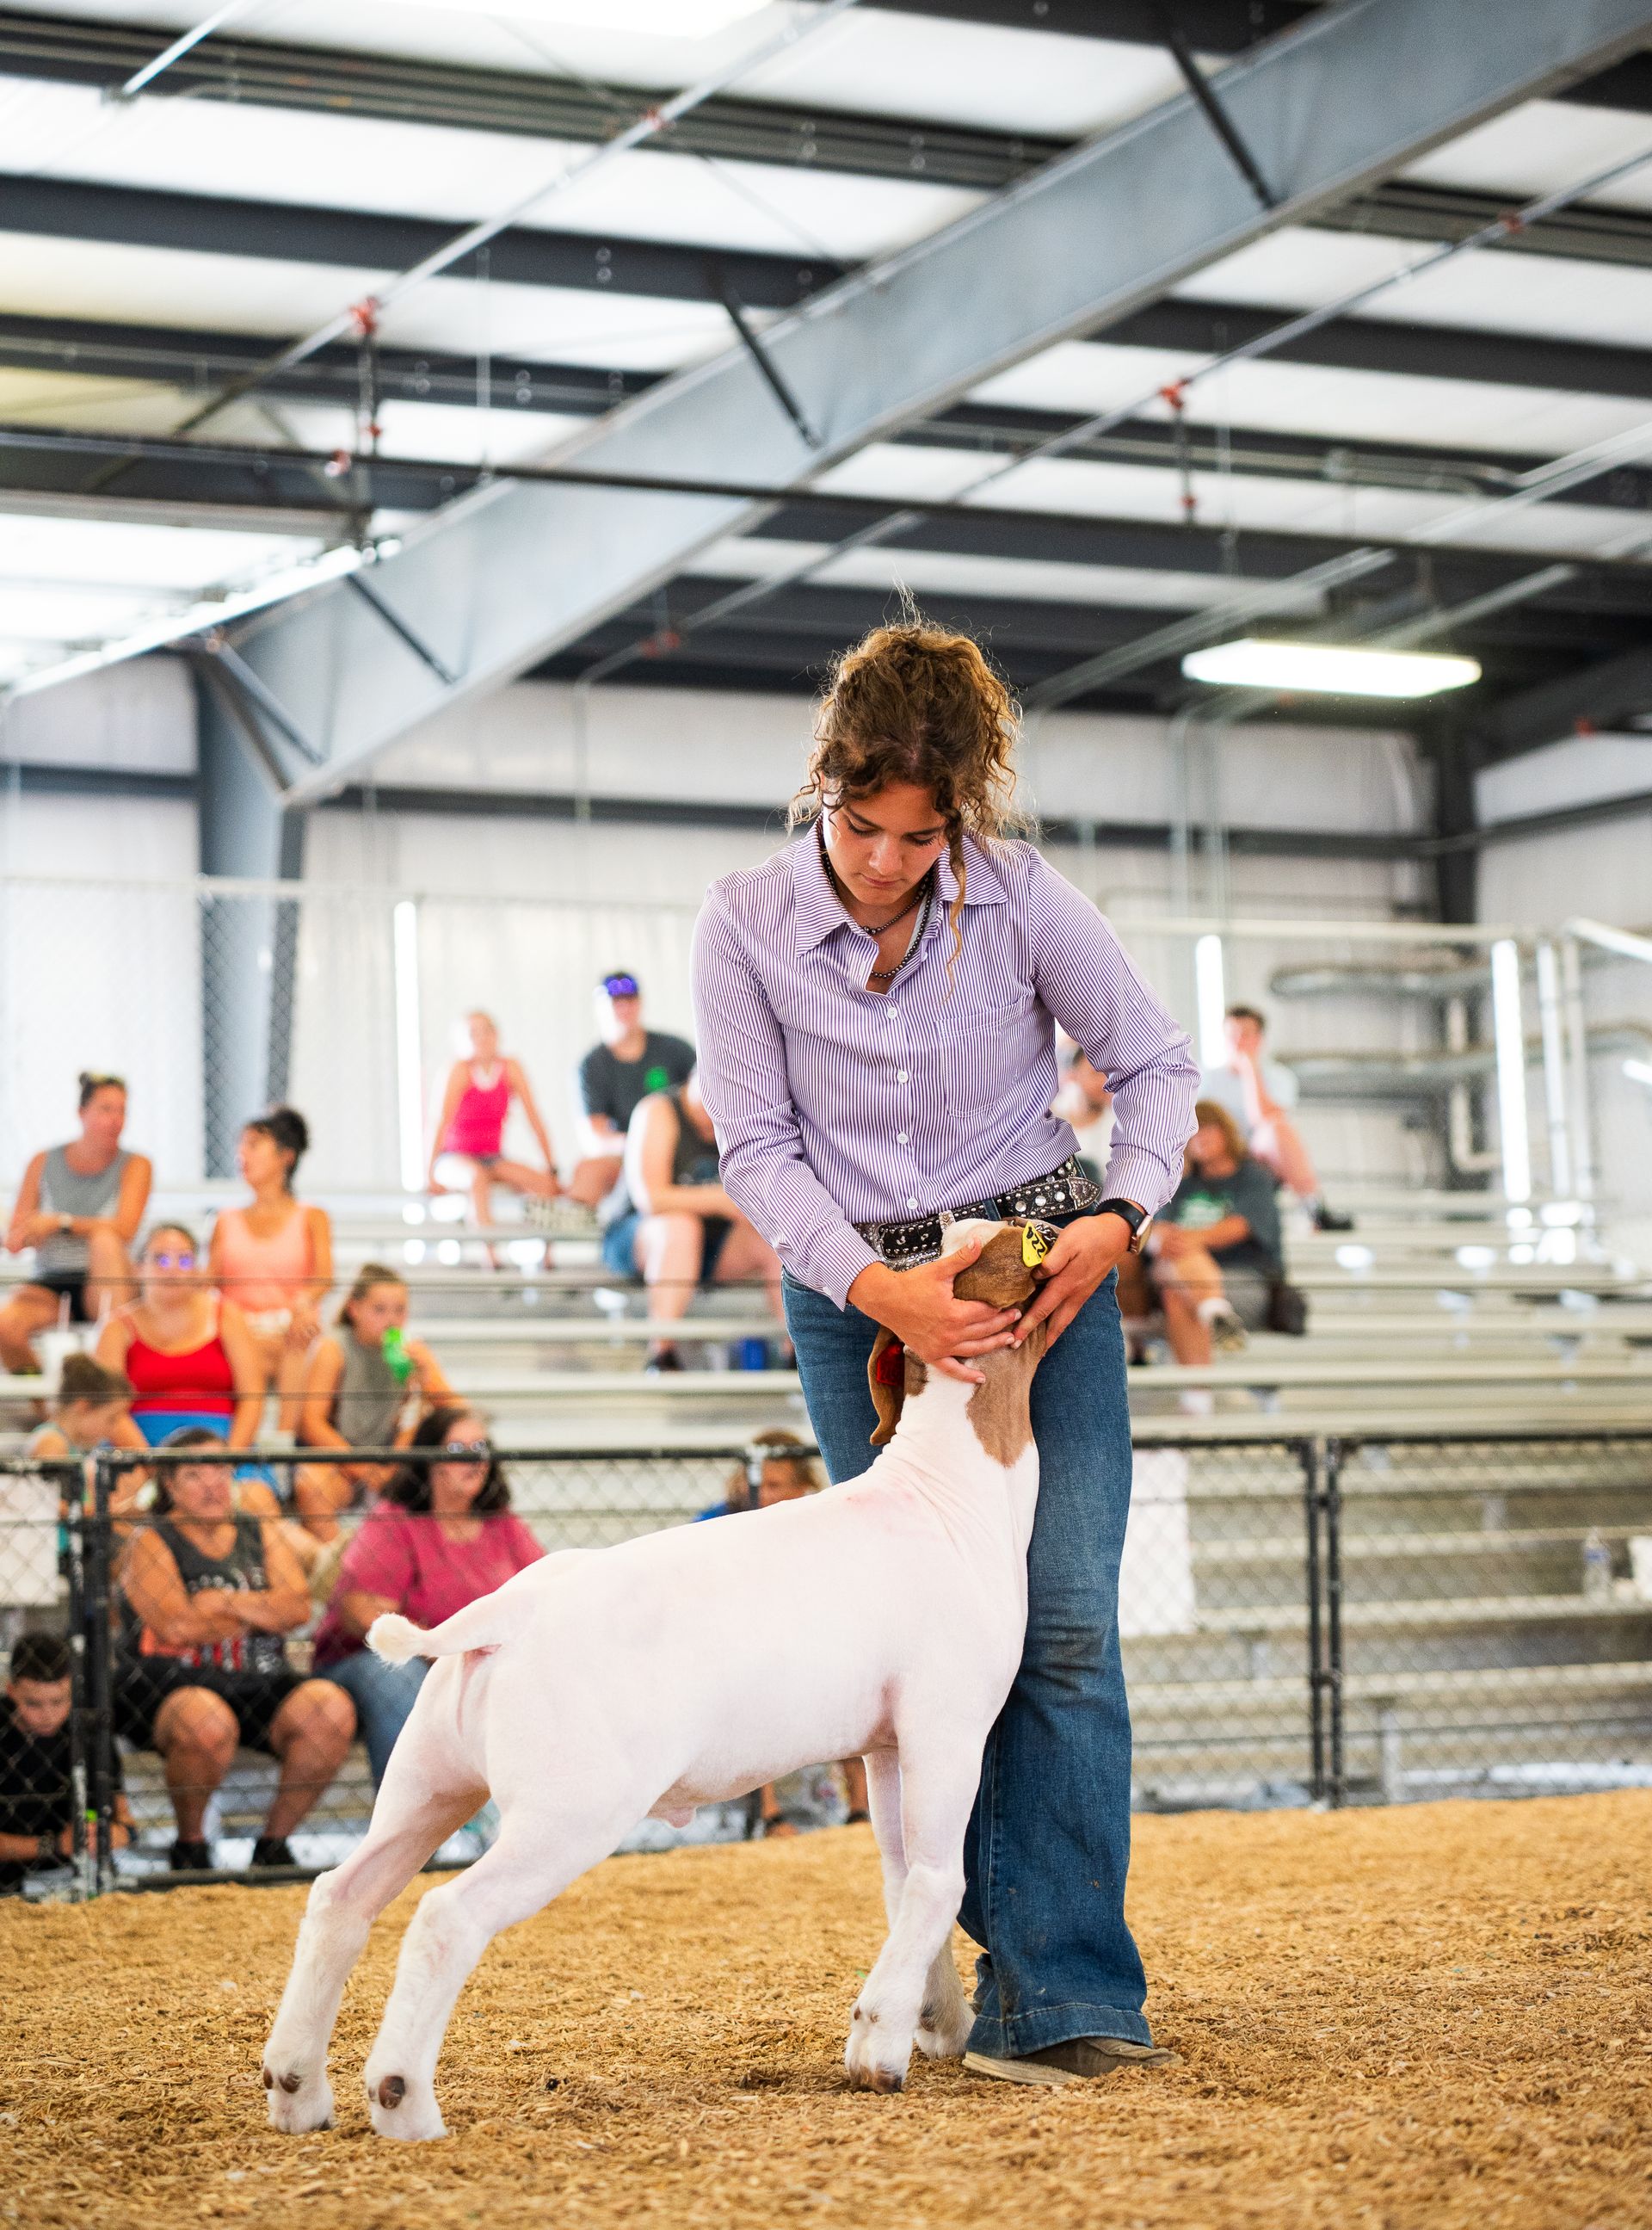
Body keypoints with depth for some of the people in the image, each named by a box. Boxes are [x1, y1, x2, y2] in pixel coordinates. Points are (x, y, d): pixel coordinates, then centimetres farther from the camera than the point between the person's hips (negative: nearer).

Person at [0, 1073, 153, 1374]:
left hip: (103, 1285, -2)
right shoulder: (44, 1163, 7)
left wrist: (61, 1222, -21)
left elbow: (125, 1229, -15)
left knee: (105, 1241, -35)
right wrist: (32, 1232, -17)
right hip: (50, 1284, 2)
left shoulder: (134, 1166, 1)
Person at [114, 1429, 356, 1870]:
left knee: (332, 1708, -25)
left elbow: (298, 1607, 3)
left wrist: (221, 1601, -9)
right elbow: (175, 1625, -12)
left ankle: (274, 1844, -8)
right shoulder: (151, 1542, 2)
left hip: (259, 1684, 5)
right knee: (207, 1721, -39)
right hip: (171, 1682, -4)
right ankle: (189, 1846, -12)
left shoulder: (261, 1534, 17)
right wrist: (264, 1612, 0)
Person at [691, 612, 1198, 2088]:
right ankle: (1030, 1953, 9)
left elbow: (1155, 1065, 1)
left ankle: (1058, 1993, -12)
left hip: (1041, 1275, -1)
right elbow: (757, 1145, -8)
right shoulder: (746, 925, -9)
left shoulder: (1022, 902, -10)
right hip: (858, 1299, 1)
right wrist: (877, 1286, -22)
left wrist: (1121, 1216, -16)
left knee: (1064, 1624, -11)